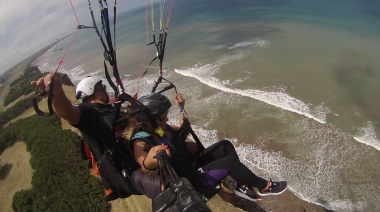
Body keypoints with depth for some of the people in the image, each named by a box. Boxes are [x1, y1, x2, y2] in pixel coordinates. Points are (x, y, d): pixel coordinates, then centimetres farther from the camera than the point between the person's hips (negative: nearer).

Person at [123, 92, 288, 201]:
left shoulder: (158, 127, 1)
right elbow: (144, 169, -32)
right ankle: (264, 187, 8)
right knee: (230, 162, -17)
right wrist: (150, 161, -52)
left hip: (191, 161, 9)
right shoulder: (141, 141, -23)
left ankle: (242, 186, 10)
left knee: (225, 146, 0)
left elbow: (182, 131, 12)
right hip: (188, 180, -8)